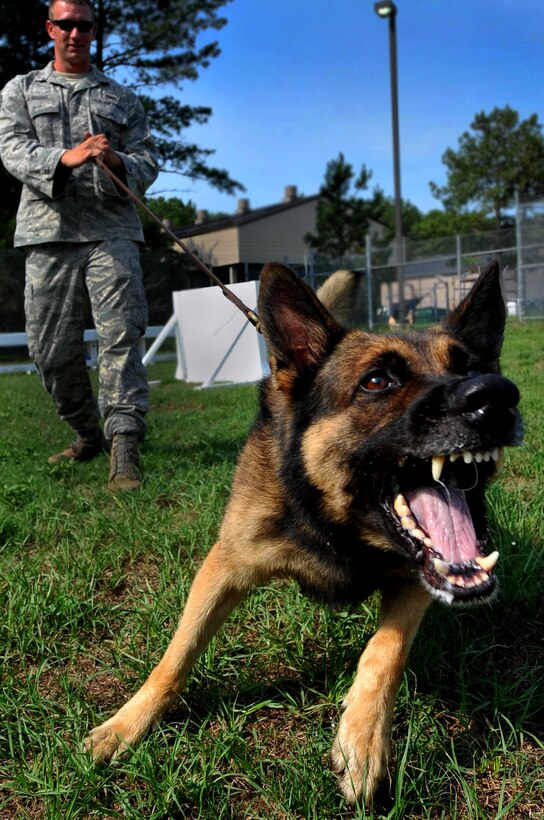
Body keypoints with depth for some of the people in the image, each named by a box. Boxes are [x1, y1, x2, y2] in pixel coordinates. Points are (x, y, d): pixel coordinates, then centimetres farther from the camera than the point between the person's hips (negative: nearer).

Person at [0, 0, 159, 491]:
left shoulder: (122, 98, 22)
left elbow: (148, 163, 13)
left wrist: (118, 163, -11)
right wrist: (65, 158, -17)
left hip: (111, 230, 0)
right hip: (49, 231, 1)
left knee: (120, 336, -15)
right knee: (53, 349, 0)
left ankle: (124, 447, -17)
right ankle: (88, 435, 19)